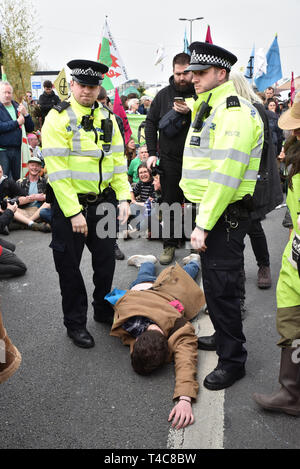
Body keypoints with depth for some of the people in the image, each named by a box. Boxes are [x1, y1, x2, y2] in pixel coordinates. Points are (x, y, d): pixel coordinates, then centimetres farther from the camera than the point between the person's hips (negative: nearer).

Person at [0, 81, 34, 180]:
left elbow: (30, 128, 11)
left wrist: (25, 114, -5)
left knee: (18, 178, 10)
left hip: (17, 149, 5)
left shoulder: (18, 107, 14)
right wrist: (17, 123, -12)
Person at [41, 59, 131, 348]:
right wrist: (74, 213, -20)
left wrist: (123, 198, -2)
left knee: (106, 261, 16)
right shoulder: (57, 119, -11)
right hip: (68, 205, -5)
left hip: (103, 202, 5)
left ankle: (104, 311, 38)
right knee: (69, 267, 8)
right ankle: (75, 323, 26)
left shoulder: (107, 118, 7)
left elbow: (118, 161, 9)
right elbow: (57, 170, -17)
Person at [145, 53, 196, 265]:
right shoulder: (164, 95, 7)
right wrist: (152, 152, 0)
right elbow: (151, 122, 9)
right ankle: (170, 244, 17)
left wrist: (190, 112, -22)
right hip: (169, 159, 2)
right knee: (170, 203, 7)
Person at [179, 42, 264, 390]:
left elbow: (225, 176, -25)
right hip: (207, 209, 10)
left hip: (225, 215, -10)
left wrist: (203, 224, -24)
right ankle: (222, 337, 39)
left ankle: (232, 360, 11)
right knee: (214, 283, 20)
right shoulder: (207, 109, 16)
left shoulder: (235, 112, -18)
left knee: (220, 287, -4)